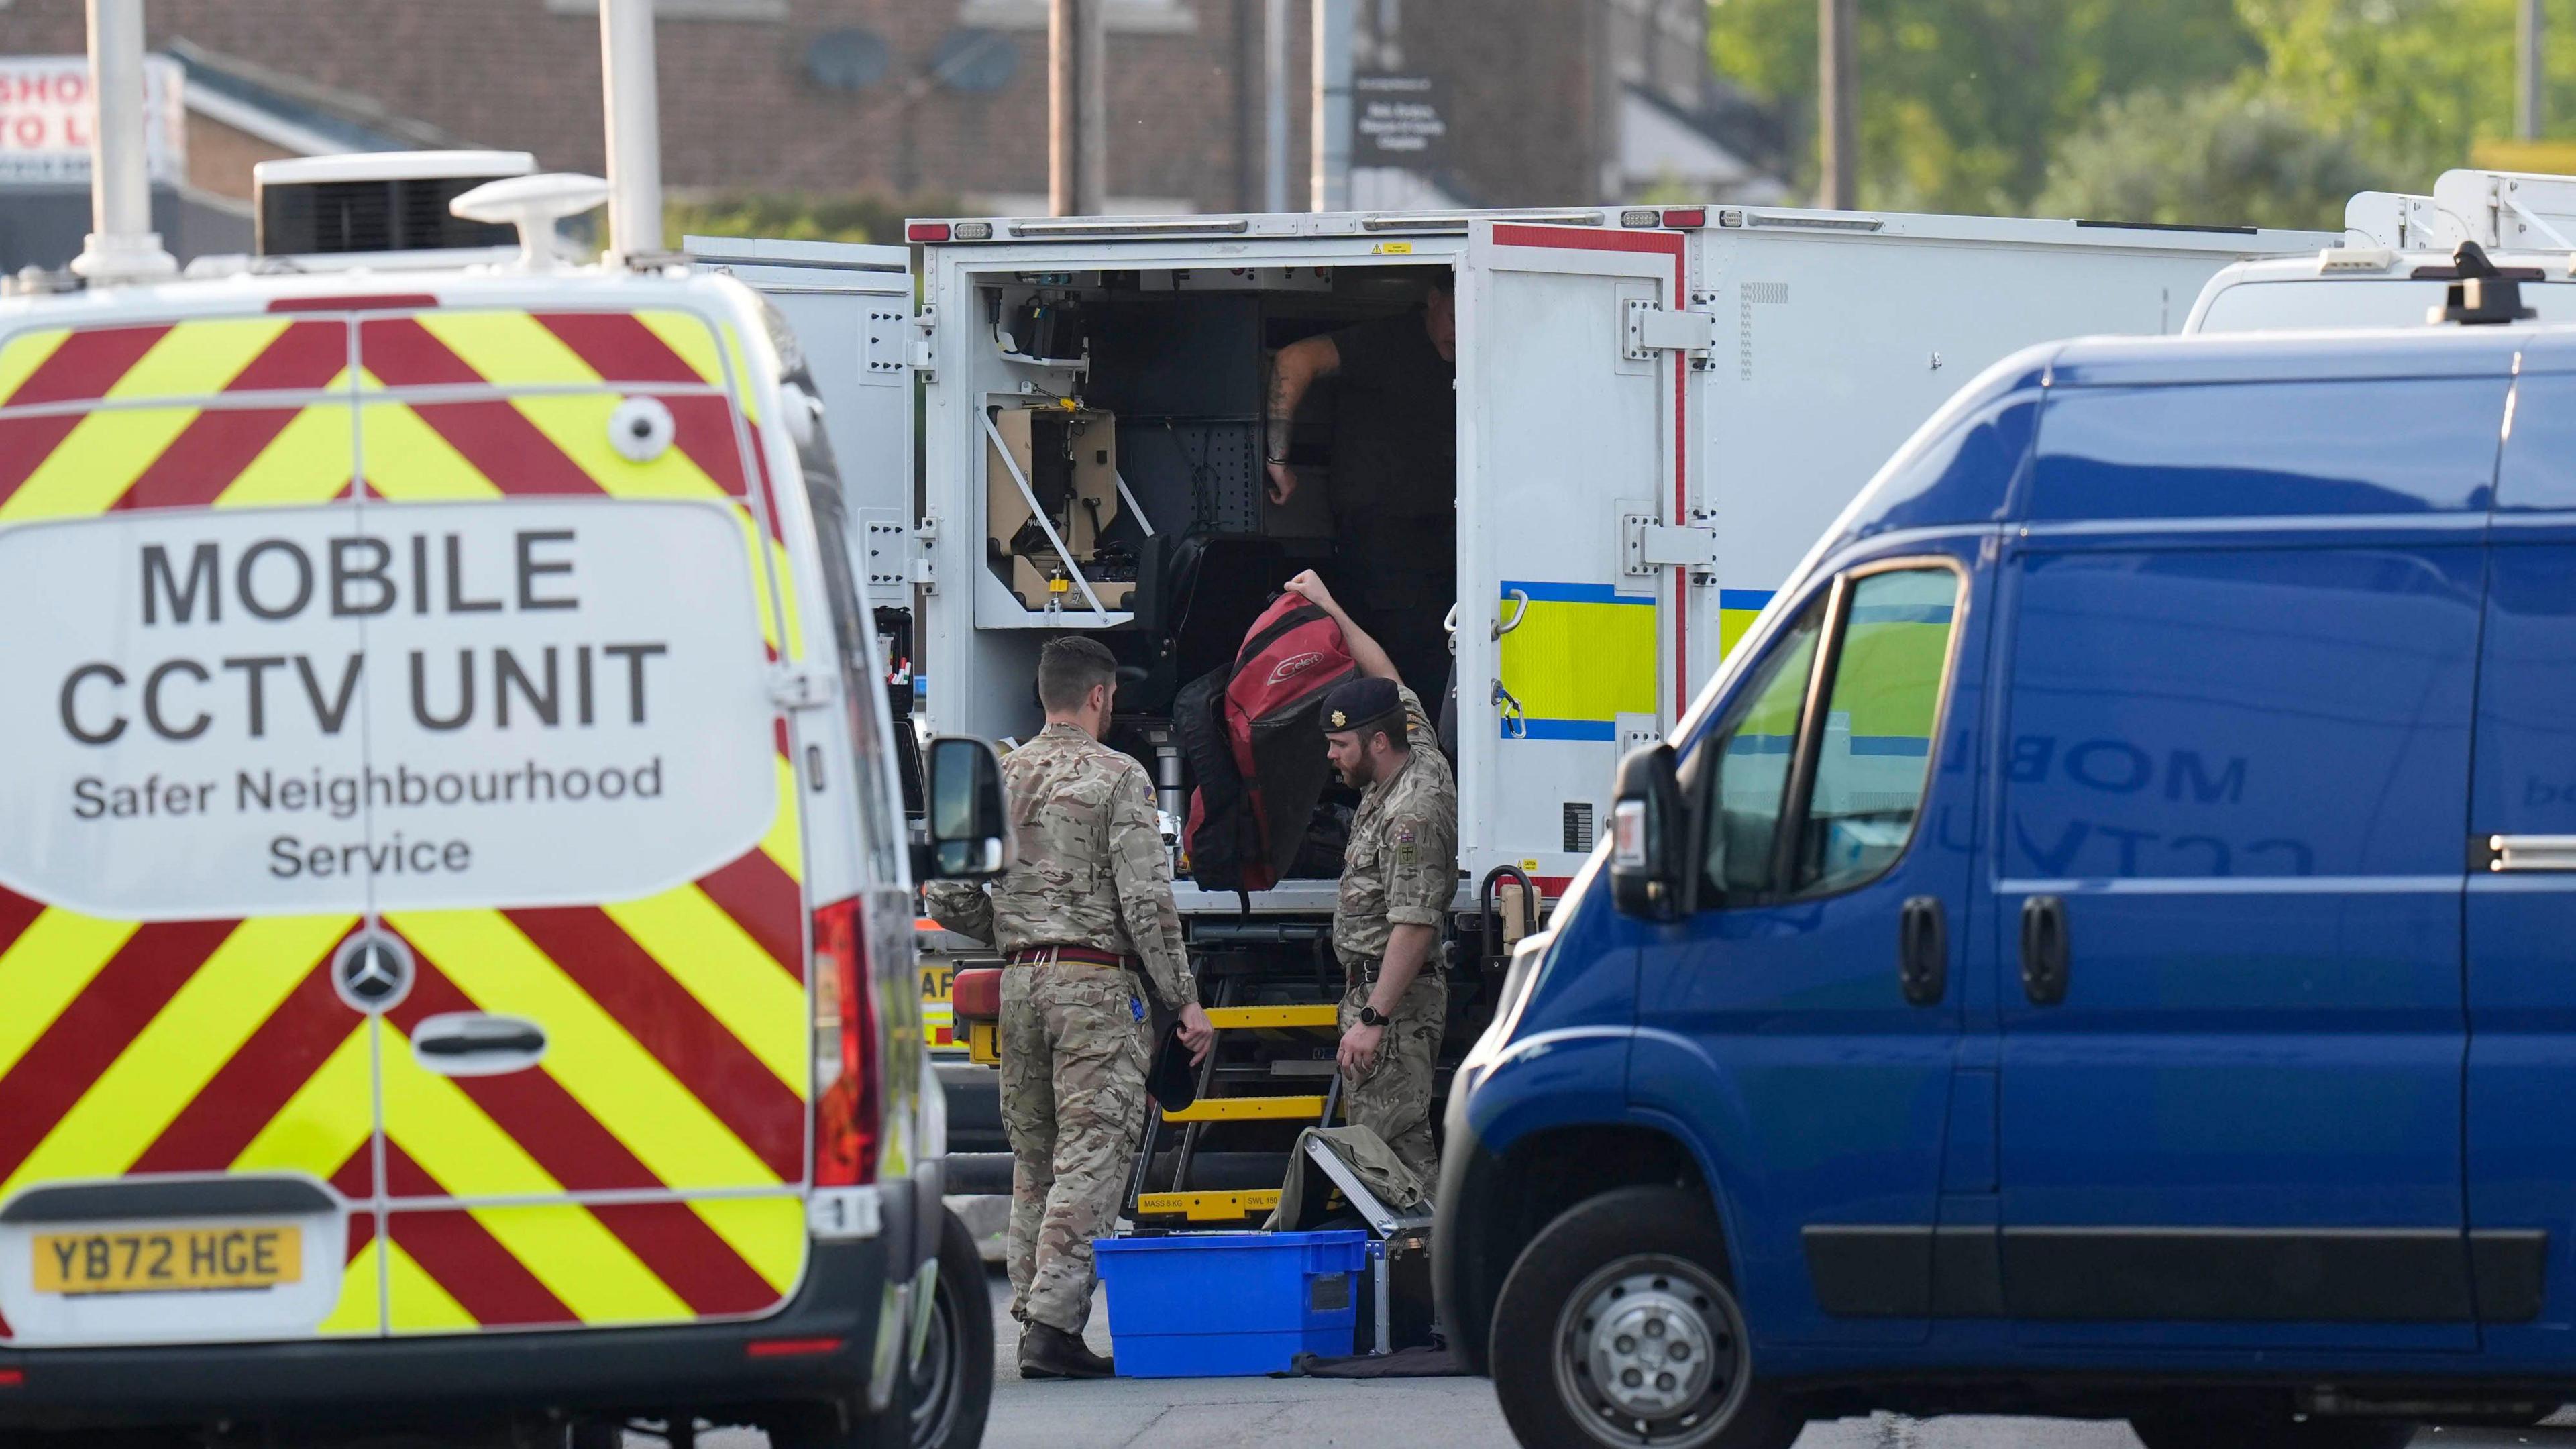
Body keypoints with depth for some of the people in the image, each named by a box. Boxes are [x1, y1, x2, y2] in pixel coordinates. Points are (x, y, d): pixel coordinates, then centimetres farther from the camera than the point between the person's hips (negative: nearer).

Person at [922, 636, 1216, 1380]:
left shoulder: (998, 779, 10)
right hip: (1095, 985, -6)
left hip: (1019, 983, 6)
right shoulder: (1117, 777, -6)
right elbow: (1147, 902, -11)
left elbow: (948, 901, 8)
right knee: (1091, 1157, -6)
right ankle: (1054, 1324, -14)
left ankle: (1036, 1316, 12)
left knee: (1033, 1160, 12)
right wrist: (1185, 1000, -6)